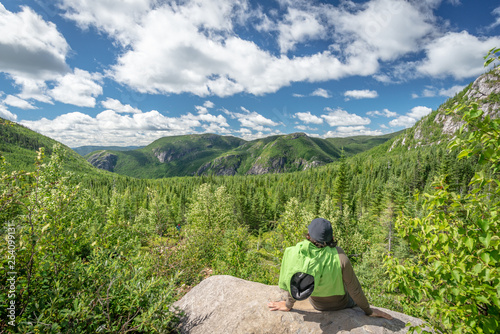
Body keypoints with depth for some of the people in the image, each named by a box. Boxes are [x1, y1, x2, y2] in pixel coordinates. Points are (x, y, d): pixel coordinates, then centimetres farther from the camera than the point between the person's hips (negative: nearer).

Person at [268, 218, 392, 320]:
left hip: (316, 304, 2)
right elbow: (354, 288, -20)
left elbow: (293, 284, -17)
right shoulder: (340, 258, -35)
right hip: (340, 304, -2)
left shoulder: (297, 253, -31)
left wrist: (288, 305, 2)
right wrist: (368, 310, -1)